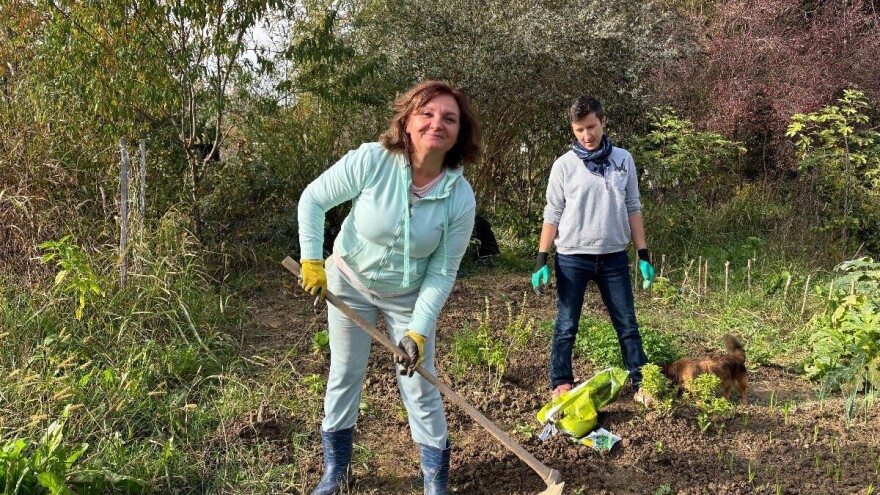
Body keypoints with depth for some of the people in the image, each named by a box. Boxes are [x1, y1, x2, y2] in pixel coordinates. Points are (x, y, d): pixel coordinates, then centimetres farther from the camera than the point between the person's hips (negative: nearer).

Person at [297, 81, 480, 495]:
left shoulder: (461, 198, -23)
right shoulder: (370, 161, -27)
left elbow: (442, 273, -16)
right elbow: (313, 200, -13)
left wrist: (418, 330, -22)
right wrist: (312, 262, -14)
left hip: (409, 295, 0)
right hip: (349, 281, 0)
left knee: (419, 386, 3)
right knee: (344, 376, 11)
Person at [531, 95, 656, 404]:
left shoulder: (623, 160, 5)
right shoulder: (564, 165, -2)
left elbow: (633, 209, 8)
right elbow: (553, 214, -1)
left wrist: (643, 255, 4)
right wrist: (541, 260, -6)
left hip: (614, 257, 2)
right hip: (572, 258, -2)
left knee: (628, 325, 7)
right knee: (566, 327, 5)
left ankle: (640, 384, 18)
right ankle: (561, 385, 17)